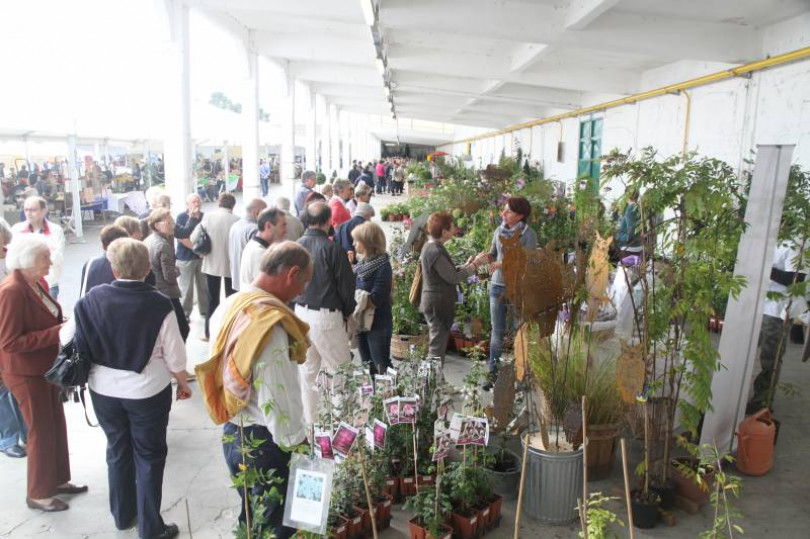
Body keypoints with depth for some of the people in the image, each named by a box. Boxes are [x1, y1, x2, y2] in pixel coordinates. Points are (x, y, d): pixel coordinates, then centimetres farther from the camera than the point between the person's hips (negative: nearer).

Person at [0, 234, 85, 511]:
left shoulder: (36, 283, 3)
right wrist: (56, 333, -25)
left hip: (47, 368, 8)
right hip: (26, 374, -8)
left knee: (57, 425, 18)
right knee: (42, 431, 6)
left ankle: (57, 479, 35)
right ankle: (38, 494, 24)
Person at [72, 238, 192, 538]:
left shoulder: (92, 299, -11)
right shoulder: (158, 304, -19)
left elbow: (81, 346, -2)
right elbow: (174, 356, -13)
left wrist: (90, 374, 16)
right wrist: (183, 384, 5)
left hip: (104, 390, 3)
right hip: (147, 392, -3)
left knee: (117, 450, 23)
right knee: (149, 456, 13)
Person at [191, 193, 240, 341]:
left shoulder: (208, 216, -7)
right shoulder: (236, 220, -12)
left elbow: (193, 238, -7)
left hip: (212, 264, 1)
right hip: (232, 264, -1)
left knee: (212, 299, 13)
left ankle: (209, 332, 16)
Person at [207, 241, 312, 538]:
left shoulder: (230, 305, 1)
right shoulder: (270, 322, -26)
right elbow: (276, 396, -26)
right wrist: (296, 444, -13)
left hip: (231, 432, 8)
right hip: (263, 440, -8)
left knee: (251, 514, 26)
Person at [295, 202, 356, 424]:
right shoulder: (333, 249, -17)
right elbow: (346, 285, -9)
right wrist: (347, 312, 7)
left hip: (301, 312, 6)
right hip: (327, 315, -6)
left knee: (308, 368, 17)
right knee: (339, 369, 8)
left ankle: (311, 418, 29)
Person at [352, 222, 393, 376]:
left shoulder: (383, 266, -16)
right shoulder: (362, 263, 6)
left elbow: (375, 299, -21)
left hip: (378, 325, -7)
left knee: (381, 367, 2)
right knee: (368, 366, 18)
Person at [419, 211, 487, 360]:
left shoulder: (431, 246, 10)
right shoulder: (436, 251, -21)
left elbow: (447, 273, 14)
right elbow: (453, 278, -20)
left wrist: (467, 266, 6)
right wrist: (474, 264, -12)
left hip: (435, 303, 10)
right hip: (438, 303, -10)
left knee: (438, 345, 18)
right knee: (437, 347, -3)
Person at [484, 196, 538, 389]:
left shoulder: (528, 234, -9)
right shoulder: (499, 231, 5)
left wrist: (503, 263, -24)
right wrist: (487, 257, -11)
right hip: (497, 285, 4)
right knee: (497, 331, 9)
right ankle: (494, 372, 18)